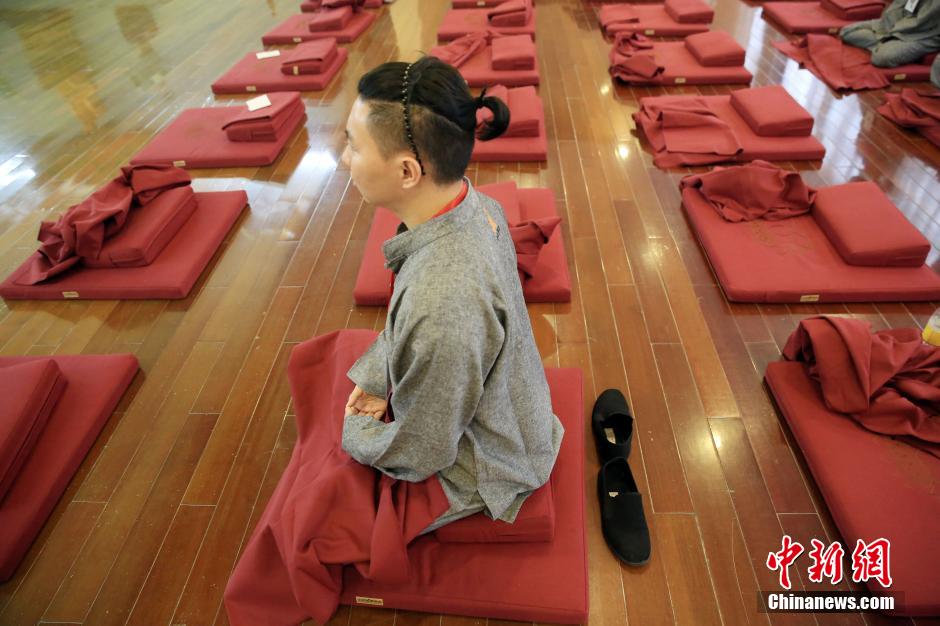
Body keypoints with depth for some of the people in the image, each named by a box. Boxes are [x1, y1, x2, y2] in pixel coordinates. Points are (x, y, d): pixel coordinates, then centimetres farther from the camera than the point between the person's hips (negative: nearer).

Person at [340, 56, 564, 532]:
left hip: (483, 471, -7)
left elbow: (419, 453, -26)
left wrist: (354, 433, -7)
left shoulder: (443, 305, -44)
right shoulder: (474, 206, -17)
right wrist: (374, 378, -3)